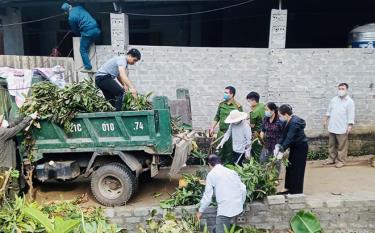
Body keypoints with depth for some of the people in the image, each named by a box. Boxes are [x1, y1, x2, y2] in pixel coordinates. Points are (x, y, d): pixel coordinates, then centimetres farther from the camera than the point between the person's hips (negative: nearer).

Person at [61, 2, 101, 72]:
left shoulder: (71, 17, -3)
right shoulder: (79, 7, 12)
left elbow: (75, 30, 10)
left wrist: (79, 33, 31)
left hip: (88, 33, -6)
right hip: (96, 29, 6)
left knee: (83, 50, 8)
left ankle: (88, 67, 5)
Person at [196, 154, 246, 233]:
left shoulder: (211, 174, 0)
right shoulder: (232, 171, 14)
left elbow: (207, 196, 1)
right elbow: (243, 189, 10)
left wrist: (200, 211, 13)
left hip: (225, 209, -6)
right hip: (238, 207, 6)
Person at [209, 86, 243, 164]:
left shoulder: (237, 106, -9)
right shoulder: (221, 104, 7)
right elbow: (217, 117, 14)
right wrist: (212, 128, 11)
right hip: (221, 132, 5)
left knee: (229, 152, 8)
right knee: (219, 151, 13)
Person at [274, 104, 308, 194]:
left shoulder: (294, 123, -28)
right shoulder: (286, 122, -1)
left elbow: (289, 138, -30)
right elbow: (283, 135, -1)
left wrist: (282, 151, -29)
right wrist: (278, 146, -13)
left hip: (301, 147, -9)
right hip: (294, 146, 9)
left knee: (296, 170, -1)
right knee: (290, 167, 13)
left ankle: (297, 192, 11)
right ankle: (290, 189, 25)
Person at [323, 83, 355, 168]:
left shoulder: (349, 101, -8)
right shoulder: (334, 99, 8)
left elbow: (351, 115, -12)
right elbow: (329, 111, 15)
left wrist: (350, 126, -16)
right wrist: (326, 120, 13)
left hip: (342, 128, -5)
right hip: (332, 127, 6)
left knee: (341, 146, 3)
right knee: (331, 144, 14)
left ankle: (341, 161, 15)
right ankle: (332, 159, 27)